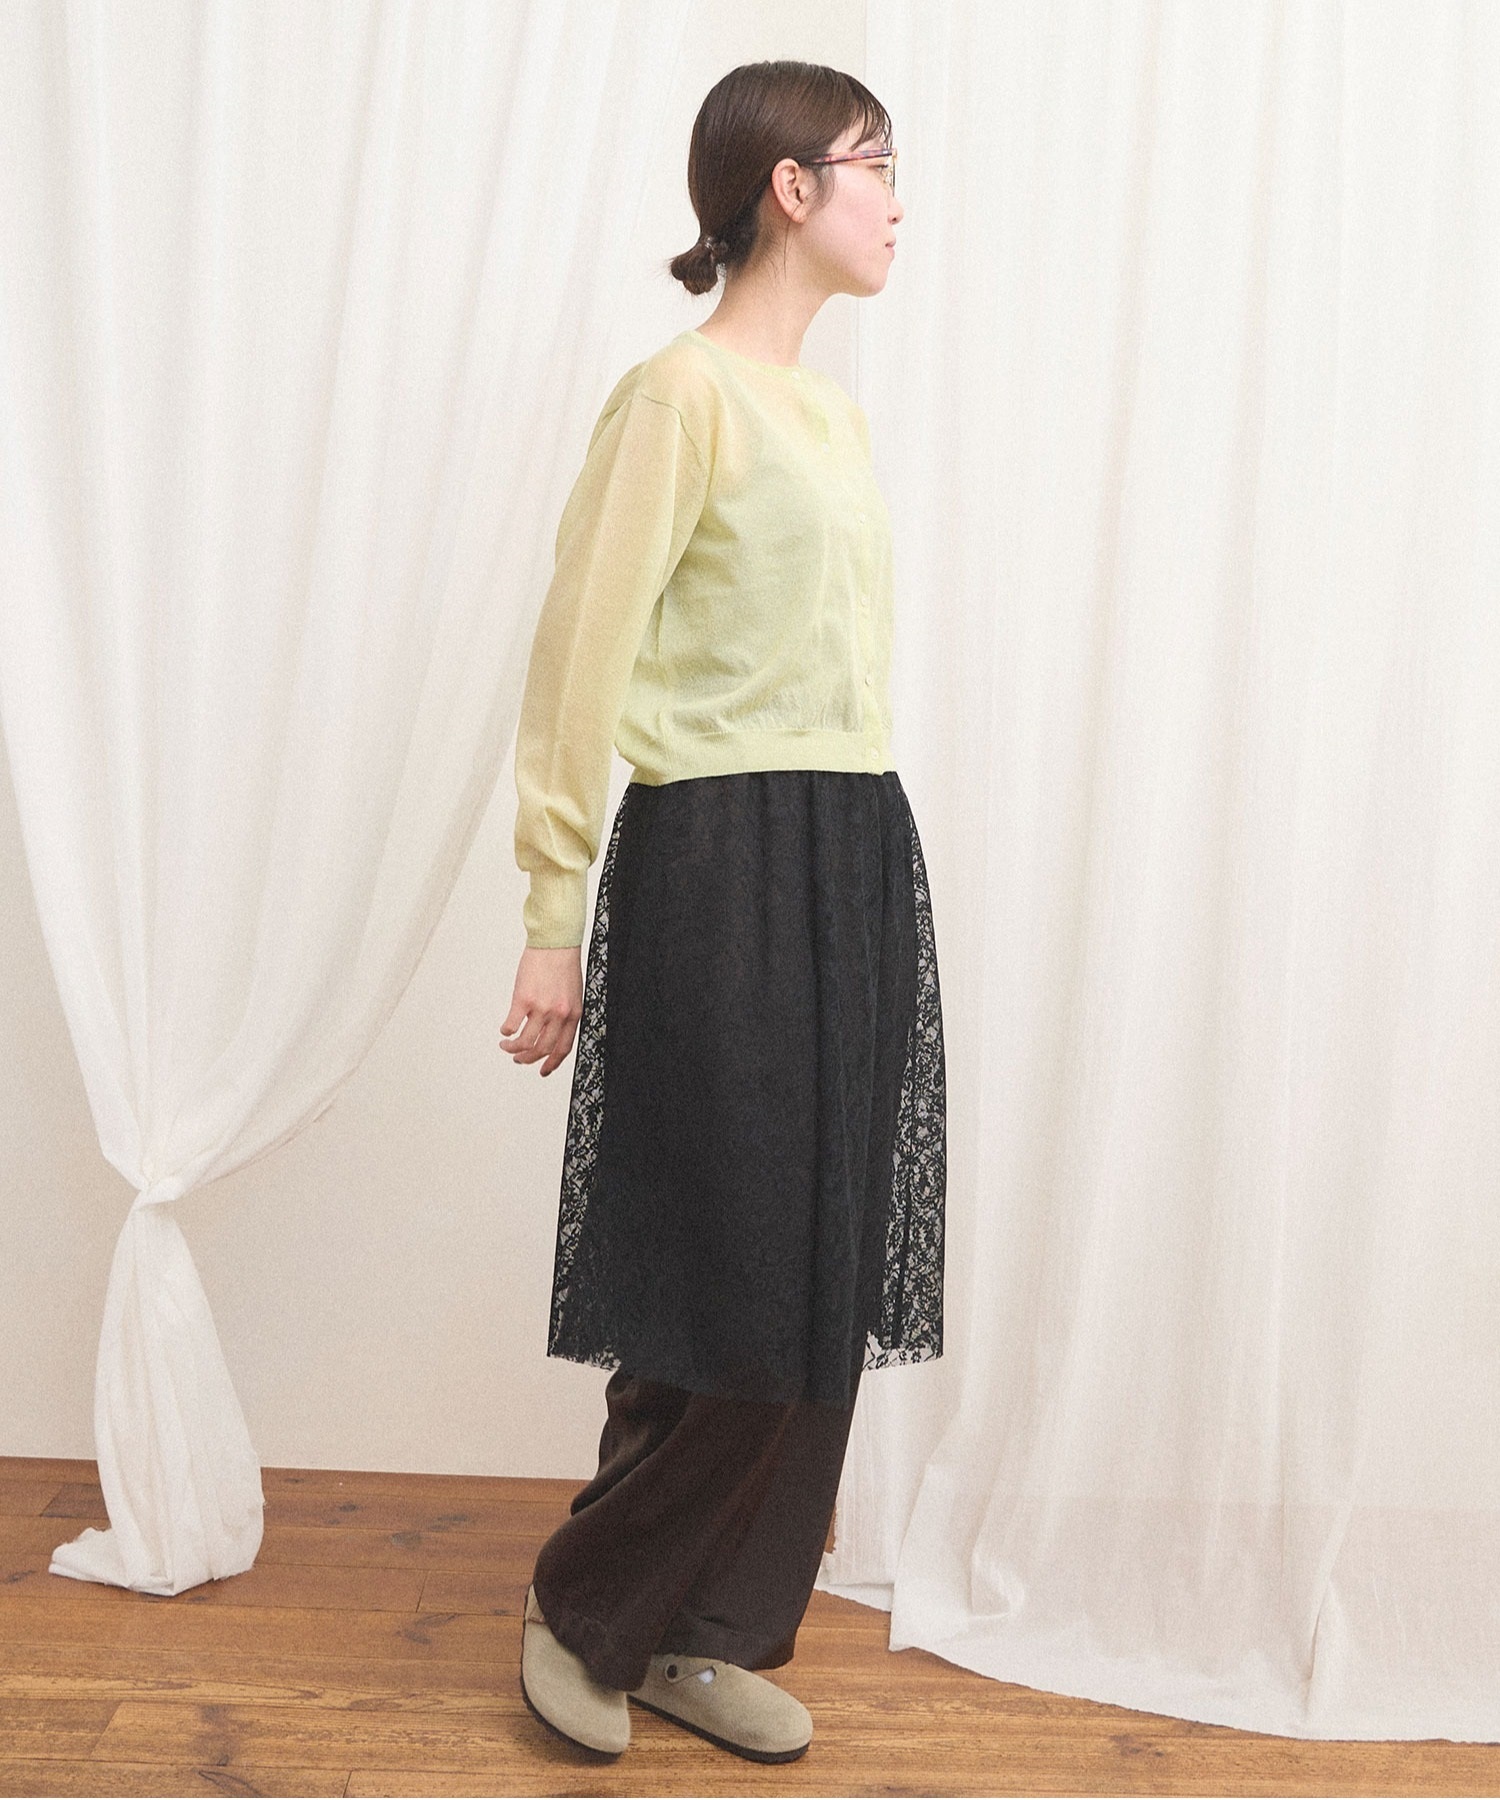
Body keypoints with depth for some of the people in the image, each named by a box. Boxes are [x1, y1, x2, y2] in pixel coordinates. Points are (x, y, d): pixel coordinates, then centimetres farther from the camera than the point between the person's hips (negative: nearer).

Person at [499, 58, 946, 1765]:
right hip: (721, 869, -8)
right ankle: (585, 1607, 21)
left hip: (858, 862, 8)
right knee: (731, 1290, -2)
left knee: (823, 1287, 9)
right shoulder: (682, 392, -7)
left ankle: (714, 1638, 24)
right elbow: (580, 666, -11)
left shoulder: (832, 410, 17)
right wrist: (556, 919, -13)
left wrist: (849, 859, 15)